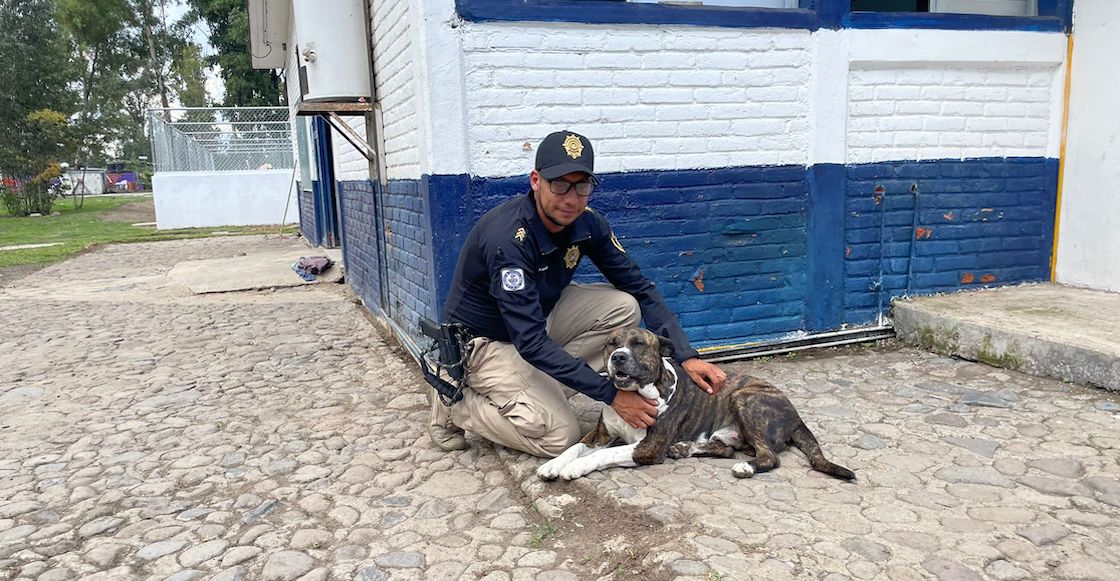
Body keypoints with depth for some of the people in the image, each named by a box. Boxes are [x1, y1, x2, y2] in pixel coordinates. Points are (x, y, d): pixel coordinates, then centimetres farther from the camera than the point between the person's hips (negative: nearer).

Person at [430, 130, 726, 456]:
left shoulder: (587, 224, -11)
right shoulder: (508, 238, -33)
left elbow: (640, 288, -6)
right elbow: (531, 343, -35)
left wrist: (686, 356, -17)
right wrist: (612, 395, -34)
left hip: (538, 318, 7)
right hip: (484, 341, -7)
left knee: (623, 306, -11)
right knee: (560, 436, -18)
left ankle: (537, 385, -4)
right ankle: (454, 404, 2)